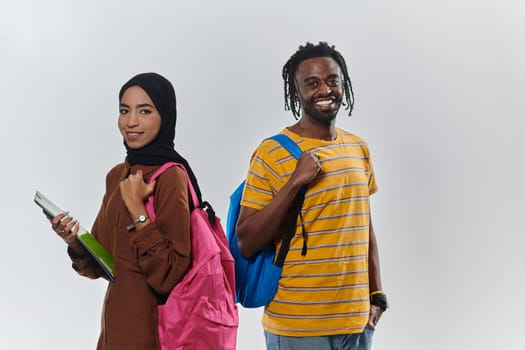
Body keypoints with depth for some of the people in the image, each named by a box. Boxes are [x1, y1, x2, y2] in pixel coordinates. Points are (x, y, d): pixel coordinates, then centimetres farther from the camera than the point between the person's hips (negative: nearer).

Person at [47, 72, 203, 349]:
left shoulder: (170, 177, -15)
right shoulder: (116, 175, 6)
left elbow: (170, 275, -20)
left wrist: (137, 211, -22)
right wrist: (75, 243, -6)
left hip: (152, 325, -7)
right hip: (116, 319, 7)